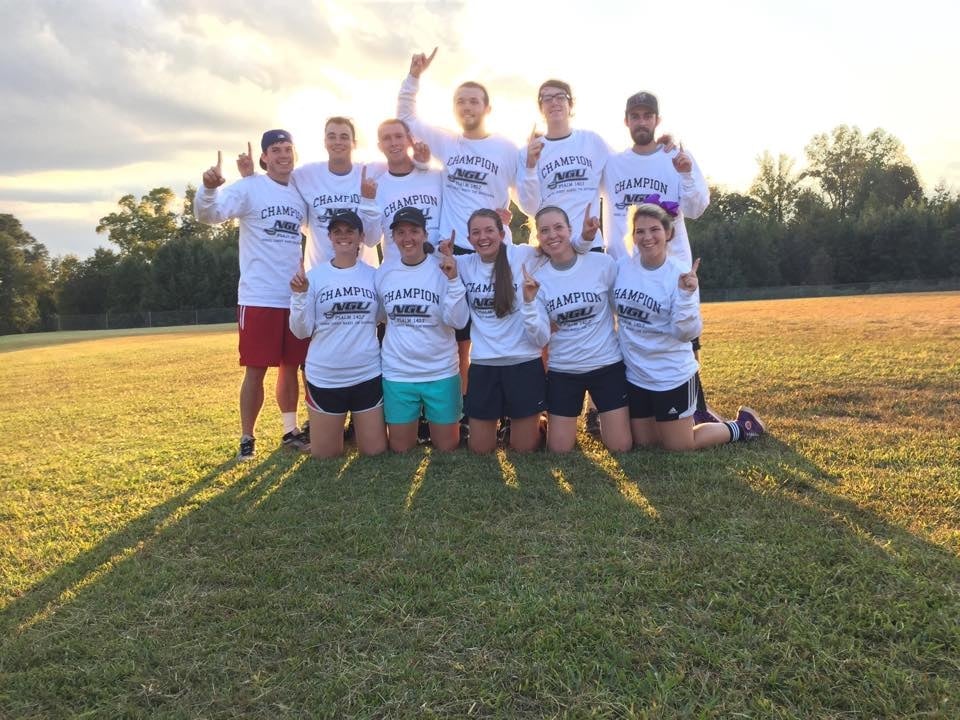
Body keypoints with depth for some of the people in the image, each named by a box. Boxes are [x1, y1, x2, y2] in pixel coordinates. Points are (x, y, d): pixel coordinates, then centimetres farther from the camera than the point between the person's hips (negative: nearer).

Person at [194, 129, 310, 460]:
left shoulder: (303, 193, 9)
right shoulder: (249, 188, -5)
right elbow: (209, 214, -19)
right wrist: (209, 188, -39)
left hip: (297, 297, 5)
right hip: (259, 297, -4)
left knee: (291, 366, 13)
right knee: (256, 370, 0)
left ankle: (290, 430, 26)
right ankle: (247, 438, 12)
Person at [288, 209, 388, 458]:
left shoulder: (374, 275, 2)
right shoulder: (314, 276, -3)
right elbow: (301, 331, -3)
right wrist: (299, 296, -18)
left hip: (367, 375, 1)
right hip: (324, 378, -1)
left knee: (374, 451, 10)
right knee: (324, 454, 11)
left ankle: (358, 424, 41)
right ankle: (338, 427, 42)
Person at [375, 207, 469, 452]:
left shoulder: (443, 270, -7)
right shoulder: (384, 273, 0)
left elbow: (459, 321, -14)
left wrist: (453, 280, -23)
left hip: (441, 373, -1)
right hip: (397, 374, 2)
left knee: (447, 447, 11)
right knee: (400, 449, 11)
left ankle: (436, 425, 42)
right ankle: (412, 428, 42)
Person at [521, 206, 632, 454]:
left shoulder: (603, 263, -9)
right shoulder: (537, 278, -6)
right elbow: (540, 339, -13)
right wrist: (529, 302, -25)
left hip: (607, 365, 0)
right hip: (562, 371, 1)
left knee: (620, 447, 3)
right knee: (559, 449, 5)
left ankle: (601, 417, 34)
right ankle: (549, 421, 37)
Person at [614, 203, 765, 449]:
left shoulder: (681, 276, -16)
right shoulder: (621, 266, -5)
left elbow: (686, 333, -20)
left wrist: (686, 295, -33)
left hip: (672, 376, -5)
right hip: (635, 374, 5)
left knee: (679, 446, 7)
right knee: (643, 442, 18)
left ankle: (742, 425, 30)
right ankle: (687, 418, 44)